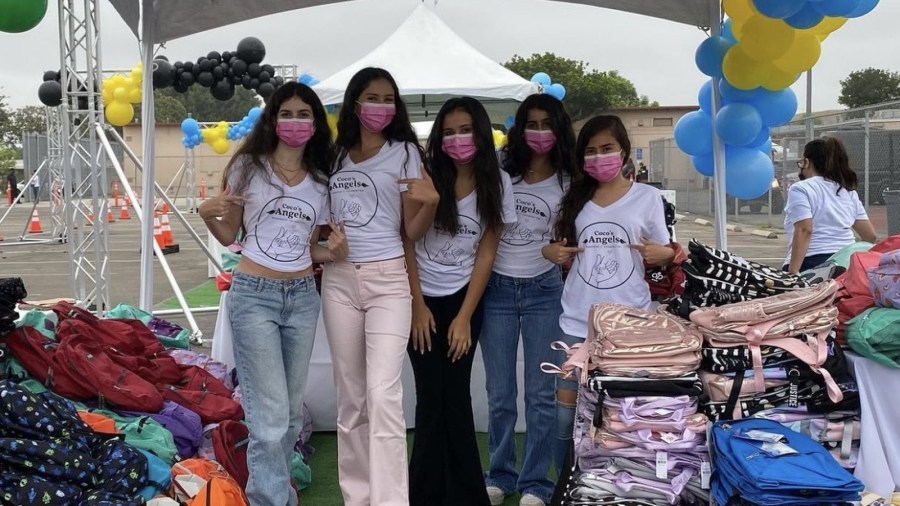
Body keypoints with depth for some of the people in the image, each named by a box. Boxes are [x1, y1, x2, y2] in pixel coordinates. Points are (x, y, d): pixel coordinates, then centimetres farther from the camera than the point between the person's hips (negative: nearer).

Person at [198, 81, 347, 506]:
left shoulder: (320, 181, 8)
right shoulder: (248, 166, -2)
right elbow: (228, 235, 4)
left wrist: (333, 252, -6)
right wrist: (208, 214, -16)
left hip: (303, 297, 5)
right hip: (254, 296, -4)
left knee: (292, 411, 12)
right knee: (271, 415, -8)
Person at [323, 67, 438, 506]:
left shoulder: (404, 153, 2)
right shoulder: (335, 155, 10)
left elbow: (411, 232, 1)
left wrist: (431, 201, -16)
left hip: (387, 279, -3)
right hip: (338, 279, 4)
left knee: (383, 394, -15)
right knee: (350, 397, 9)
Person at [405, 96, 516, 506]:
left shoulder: (497, 183, -5)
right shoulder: (426, 176, -8)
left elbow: (486, 253, -3)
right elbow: (407, 243, -4)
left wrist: (464, 316, -6)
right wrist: (418, 305, -8)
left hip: (463, 298, 1)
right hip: (422, 297, -1)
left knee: (455, 395, -2)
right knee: (431, 396, -4)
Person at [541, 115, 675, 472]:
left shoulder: (647, 196, 2)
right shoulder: (573, 197, 8)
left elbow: (663, 253, 6)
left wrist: (663, 254, -16)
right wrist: (550, 252, -3)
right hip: (578, 321, 2)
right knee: (566, 406, 4)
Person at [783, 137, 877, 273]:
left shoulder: (800, 189, -1)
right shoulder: (848, 191, 18)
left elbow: (804, 231, -13)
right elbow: (870, 235, 16)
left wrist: (792, 273, -17)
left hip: (812, 264, -6)